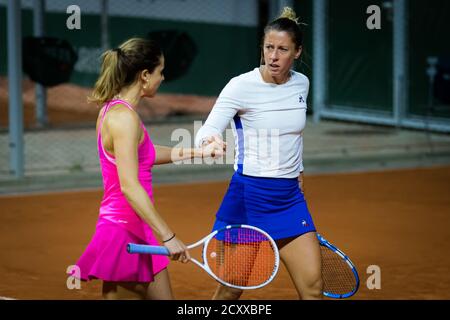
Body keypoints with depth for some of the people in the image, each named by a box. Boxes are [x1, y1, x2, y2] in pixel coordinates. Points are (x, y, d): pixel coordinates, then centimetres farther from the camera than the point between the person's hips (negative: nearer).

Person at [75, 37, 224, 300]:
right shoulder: (124, 117, -18)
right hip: (124, 230, -10)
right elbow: (129, 186, -25)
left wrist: (198, 152, 34)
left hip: (140, 231, 10)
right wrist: (168, 237, -27)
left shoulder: (115, 109, 11)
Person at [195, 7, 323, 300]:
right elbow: (207, 132, -21)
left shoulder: (301, 84, 5)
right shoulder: (241, 86, -12)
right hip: (248, 196, -5)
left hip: (290, 198, 5)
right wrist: (210, 141, -43)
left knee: (313, 286, -3)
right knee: (230, 291, 0)